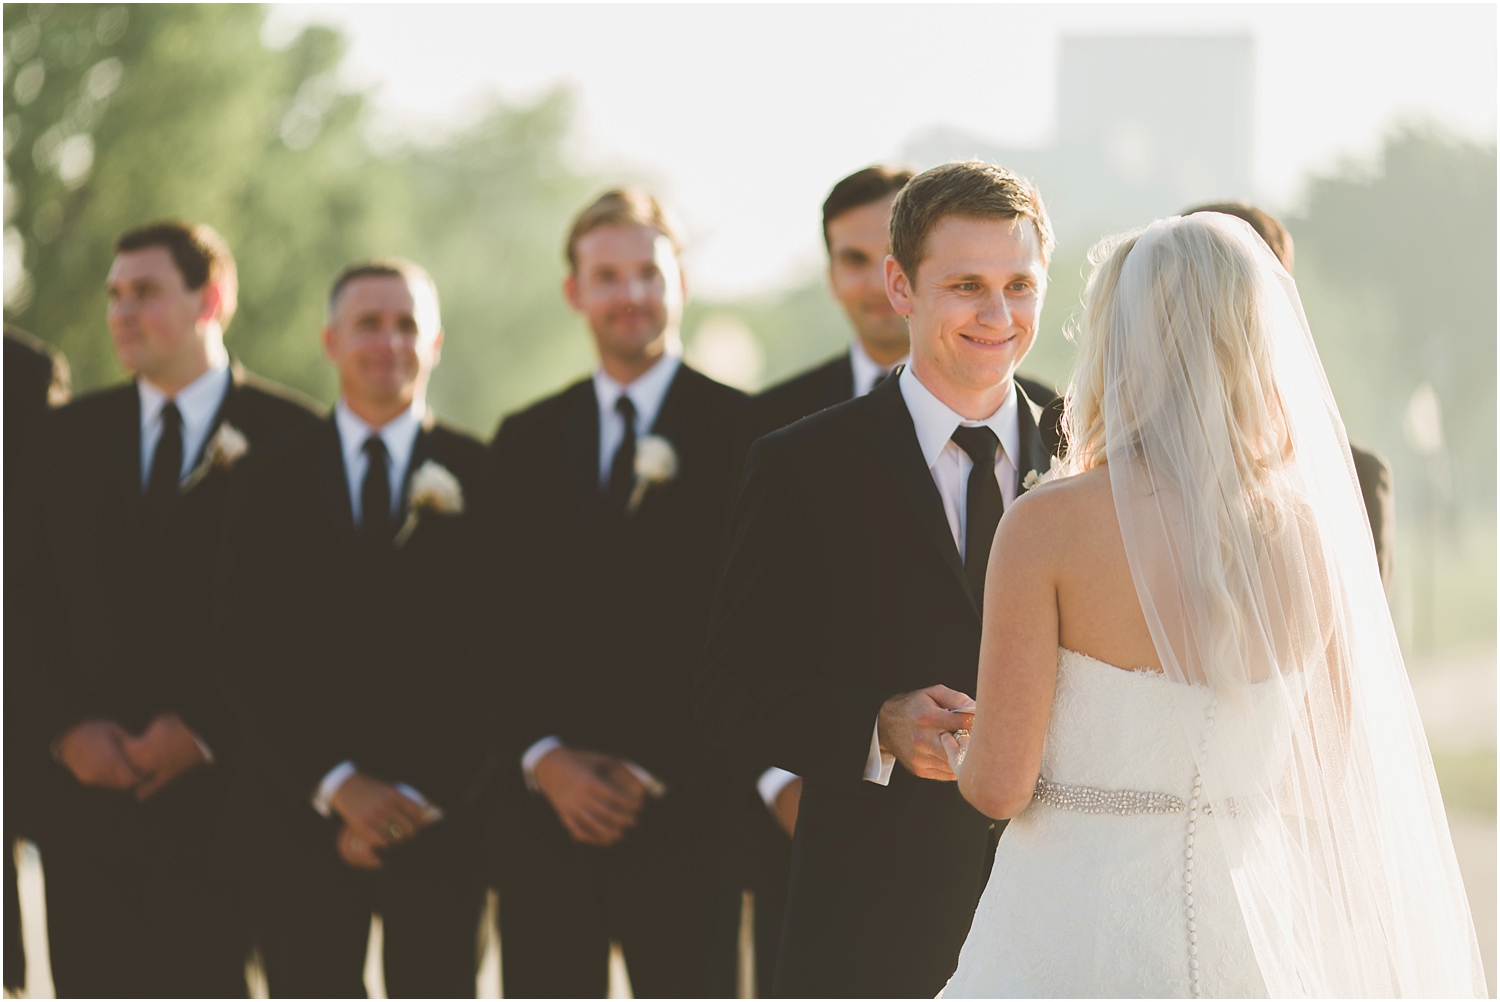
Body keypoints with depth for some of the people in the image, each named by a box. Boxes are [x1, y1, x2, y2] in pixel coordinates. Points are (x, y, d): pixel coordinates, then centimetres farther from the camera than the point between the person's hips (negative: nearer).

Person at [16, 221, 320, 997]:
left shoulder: (293, 438, 0)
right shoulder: (70, 437, 14)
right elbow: (29, 603, 11)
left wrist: (203, 730, -10)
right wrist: (65, 727, -4)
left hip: (221, 789, -4)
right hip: (87, 789, 4)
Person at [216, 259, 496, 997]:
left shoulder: (484, 479, 5)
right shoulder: (269, 482, 8)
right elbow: (246, 659, 2)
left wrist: (419, 797, -7)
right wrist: (337, 785, -8)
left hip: (443, 819, 0)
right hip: (304, 819, 1)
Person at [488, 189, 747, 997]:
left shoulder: (740, 432, 0)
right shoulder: (526, 442, 15)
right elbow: (501, 626, 12)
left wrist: (654, 771, -9)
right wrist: (544, 758, -3)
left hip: (683, 807, -4)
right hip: (545, 804, 4)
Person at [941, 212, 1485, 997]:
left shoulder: (1047, 527, -12)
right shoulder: (1313, 530, 0)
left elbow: (1000, 785, -11)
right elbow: (1333, 775, 7)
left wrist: (964, 753, 12)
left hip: (1079, 933, -4)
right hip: (1253, 929, 4)